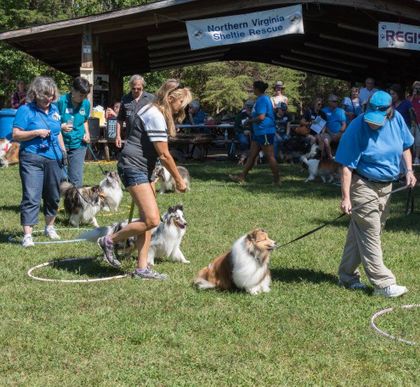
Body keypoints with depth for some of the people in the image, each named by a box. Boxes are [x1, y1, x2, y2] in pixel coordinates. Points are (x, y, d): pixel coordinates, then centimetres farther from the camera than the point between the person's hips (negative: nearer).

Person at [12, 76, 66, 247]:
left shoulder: (54, 109, 12)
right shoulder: (25, 110, -5)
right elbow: (16, 135, -10)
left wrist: (63, 151, 19)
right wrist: (37, 132, -17)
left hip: (54, 159, 6)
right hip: (32, 159, -6)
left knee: (53, 196, 15)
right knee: (31, 197, -11)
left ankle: (49, 227, 32)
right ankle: (27, 235, -12)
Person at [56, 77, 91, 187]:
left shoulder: (86, 103, 2)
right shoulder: (61, 101, -13)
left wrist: (87, 133, 3)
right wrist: (61, 127, -26)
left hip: (78, 145, 3)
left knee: (76, 180, 2)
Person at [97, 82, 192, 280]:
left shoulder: (153, 111, 15)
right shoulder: (156, 116, -17)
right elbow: (164, 155, -17)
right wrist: (178, 180, -8)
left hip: (143, 169, 11)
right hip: (133, 167, -11)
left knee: (147, 220, 7)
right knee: (152, 220, -17)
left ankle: (142, 269, 9)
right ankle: (109, 241, 0)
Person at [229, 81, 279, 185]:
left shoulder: (262, 100, -17)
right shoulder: (263, 99, 15)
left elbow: (261, 117, -25)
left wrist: (250, 120, -9)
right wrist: (252, 120, 16)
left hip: (265, 132, -11)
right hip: (259, 132, 11)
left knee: (270, 157, -4)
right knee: (252, 155, 12)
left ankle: (277, 180, 2)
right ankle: (242, 177, 17)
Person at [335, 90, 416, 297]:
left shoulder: (397, 119, -4)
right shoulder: (357, 128, -20)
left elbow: (405, 146, 14)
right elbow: (347, 166, -19)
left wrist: (409, 169, 0)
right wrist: (346, 197, -23)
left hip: (386, 186, 6)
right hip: (363, 186, -6)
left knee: (359, 232, 14)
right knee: (370, 236, -4)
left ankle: (347, 276, 25)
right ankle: (383, 284, -1)